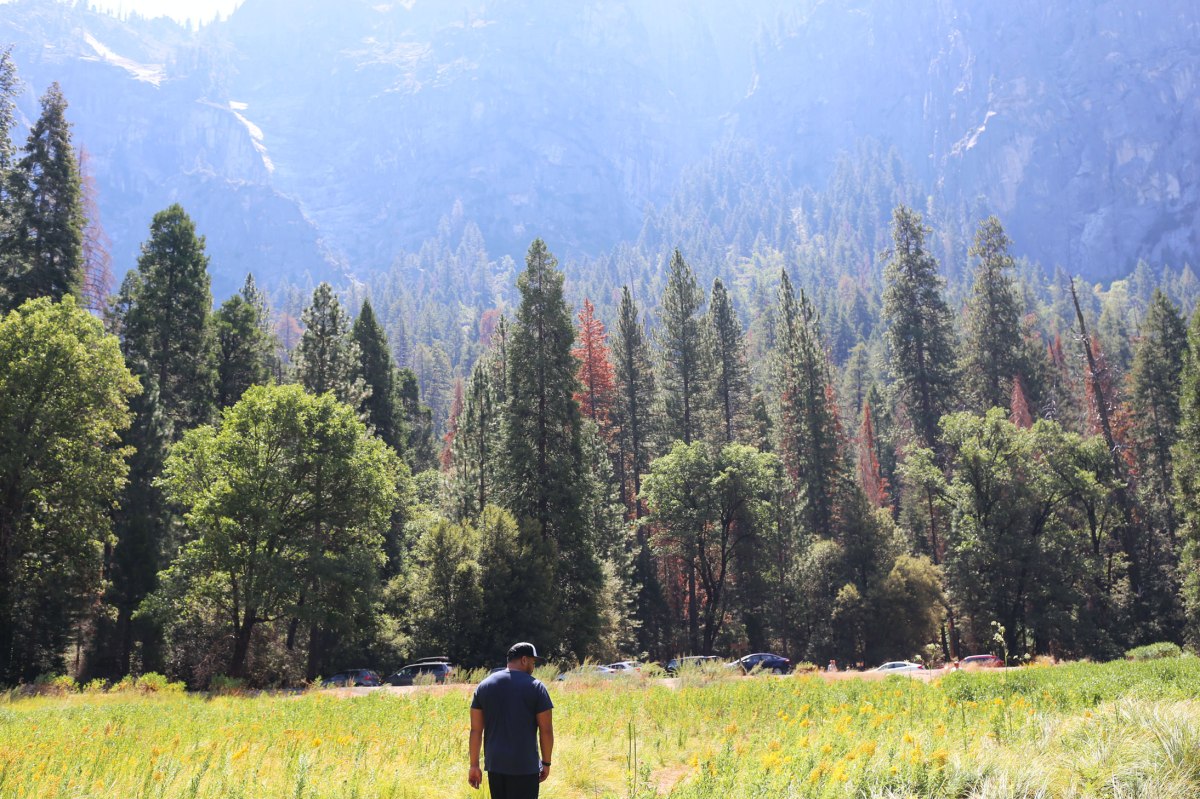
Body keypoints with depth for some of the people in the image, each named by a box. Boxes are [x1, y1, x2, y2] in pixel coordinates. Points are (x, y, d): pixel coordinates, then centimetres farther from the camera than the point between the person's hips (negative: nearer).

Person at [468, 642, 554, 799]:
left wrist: (474, 765, 8)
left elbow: (475, 730, 4)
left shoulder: (484, 685, 7)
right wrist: (546, 763, 6)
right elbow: (546, 730, -6)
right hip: (525, 766, -4)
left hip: (494, 764, 5)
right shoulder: (535, 687, -5)